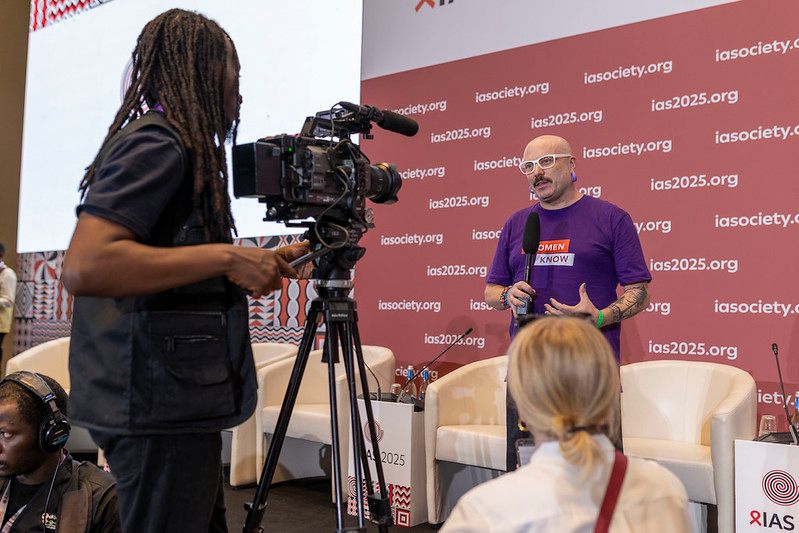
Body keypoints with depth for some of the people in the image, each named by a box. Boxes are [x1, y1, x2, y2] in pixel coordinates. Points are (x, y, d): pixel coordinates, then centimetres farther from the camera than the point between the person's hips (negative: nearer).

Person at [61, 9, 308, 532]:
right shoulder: (156, 142, -13)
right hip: (160, 405, -10)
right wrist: (227, 257, -23)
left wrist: (262, 264, 20)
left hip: (176, 398, 10)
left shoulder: (171, 144, 16)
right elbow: (84, 266, -26)